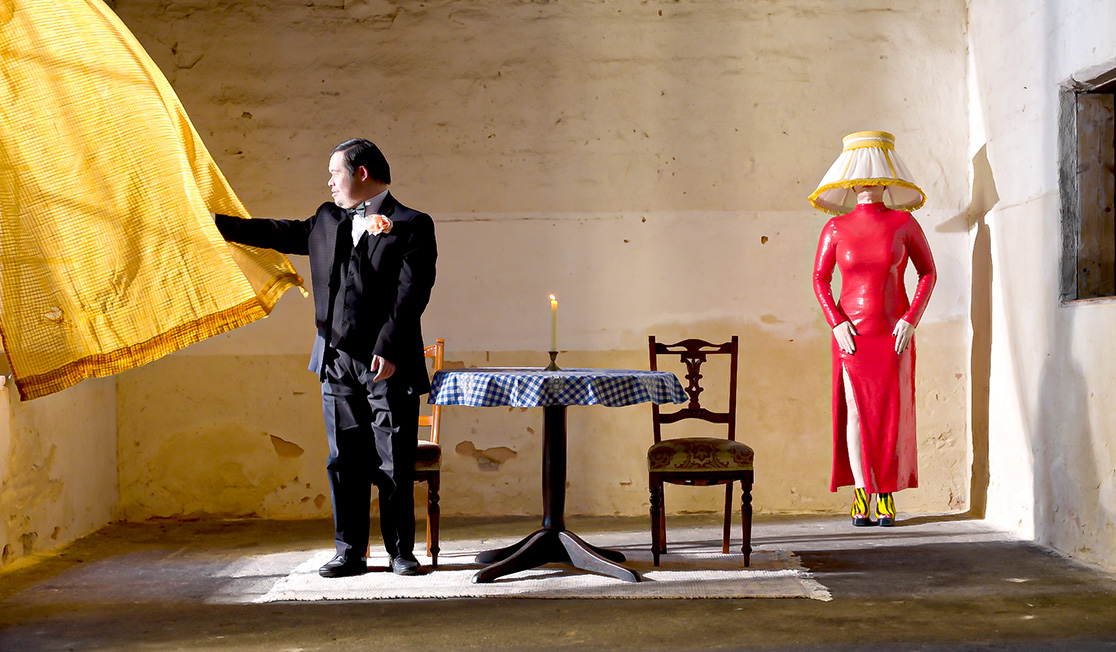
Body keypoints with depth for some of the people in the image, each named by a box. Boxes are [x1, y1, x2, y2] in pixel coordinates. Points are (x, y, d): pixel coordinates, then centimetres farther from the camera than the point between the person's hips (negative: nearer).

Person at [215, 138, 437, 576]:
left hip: (388, 364, -5)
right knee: (345, 462, 7)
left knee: (394, 465, 0)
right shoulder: (327, 221, 18)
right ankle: (350, 552, 16)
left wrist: (389, 350, -18)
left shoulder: (412, 226, -2)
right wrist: (216, 224, 29)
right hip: (337, 362, 6)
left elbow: (411, 293, -10)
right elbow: (280, 234, 29)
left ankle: (401, 552, 12)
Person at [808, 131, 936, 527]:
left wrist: (911, 320, -6)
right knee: (856, 410, -1)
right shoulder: (836, 229, 3)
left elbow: (928, 273, 5)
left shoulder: (903, 223, 2)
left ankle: (887, 495, 10)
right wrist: (836, 323, -6)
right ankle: (861, 494, 8)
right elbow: (820, 279, 7)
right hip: (851, 333, 0)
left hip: (894, 332, 0)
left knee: (893, 410, 0)